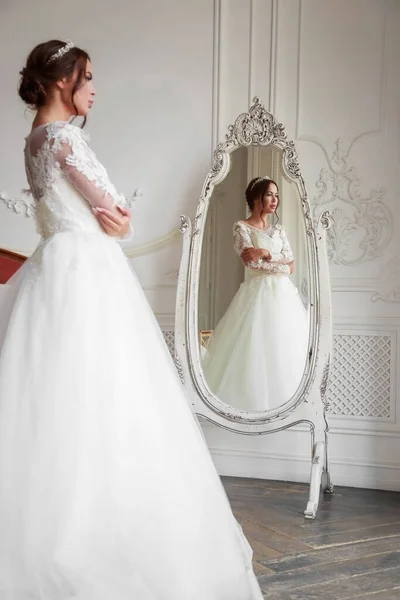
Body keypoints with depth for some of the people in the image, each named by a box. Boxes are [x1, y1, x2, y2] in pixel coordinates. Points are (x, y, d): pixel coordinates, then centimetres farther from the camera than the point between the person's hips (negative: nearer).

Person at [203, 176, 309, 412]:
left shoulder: (279, 230, 17)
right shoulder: (242, 227, 0)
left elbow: (292, 264, 6)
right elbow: (251, 262, -14)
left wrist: (266, 253, -8)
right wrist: (281, 266, -7)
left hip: (283, 294, 6)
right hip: (258, 292, -6)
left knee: (287, 346, 2)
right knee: (255, 348, -10)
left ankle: (284, 399, 7)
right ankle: (252, 399, -4)